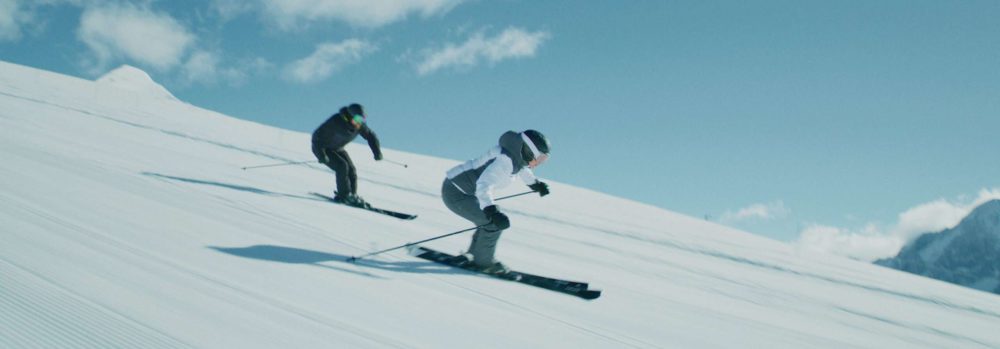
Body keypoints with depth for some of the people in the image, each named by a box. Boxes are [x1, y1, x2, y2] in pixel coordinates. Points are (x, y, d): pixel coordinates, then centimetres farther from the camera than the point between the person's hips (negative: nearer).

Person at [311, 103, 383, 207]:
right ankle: (345, 195, -18)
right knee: (341, 166, -24)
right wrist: (322, 155, -37)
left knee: (352, 171, -7)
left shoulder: (359, 125, -16)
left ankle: (352, 196, 6)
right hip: (321, 148, -6)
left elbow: (370, 136, -1)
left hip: (337, 149, 6)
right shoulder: (335, 122, -34)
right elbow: (317, 136, -29)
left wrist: (377, 152, -15)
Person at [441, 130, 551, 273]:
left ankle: (472, 256, 26)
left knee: (495, 218, 14)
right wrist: (492, 211, -48)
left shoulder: (517, 155, 1)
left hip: (465, 190, 10)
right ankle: (483, 261, 7)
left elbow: (520, 168, 26)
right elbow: (484, 184, -38)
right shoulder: (505, 160, -28)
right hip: (455, 193, -10)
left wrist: (535, 183, 37)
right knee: (494, 223, -11)